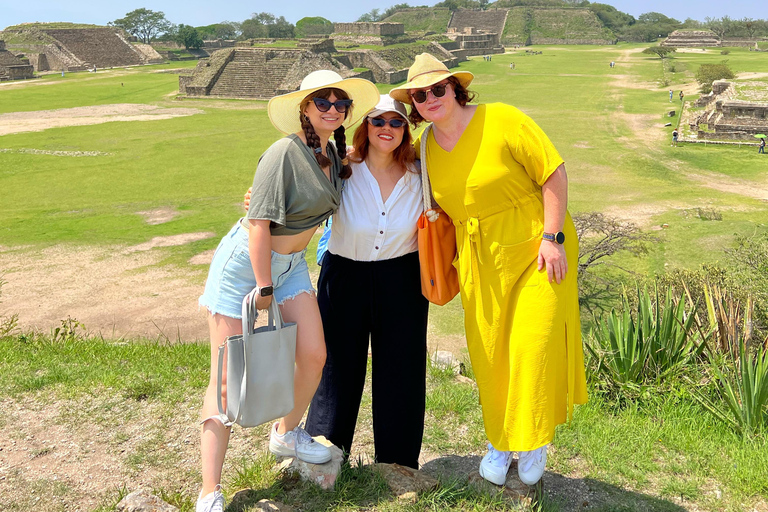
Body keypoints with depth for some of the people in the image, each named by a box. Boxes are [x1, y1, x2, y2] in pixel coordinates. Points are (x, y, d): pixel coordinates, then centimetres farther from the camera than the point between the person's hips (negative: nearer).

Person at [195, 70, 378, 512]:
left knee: (314, 355, 2)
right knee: (227, 376, -3)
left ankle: (287, 434, 32)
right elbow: (259, 224, -22)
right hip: (245, 261, -7)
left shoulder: (334, 154, 4)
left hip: (291, 263, 8)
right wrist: (264, 288, -19)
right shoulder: (285, 153, -21)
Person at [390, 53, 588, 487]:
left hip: (537, 250, -4)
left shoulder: (501, 120, -12)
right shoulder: (426, 146, 5)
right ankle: (500, 441, 30)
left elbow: (554, 173, -13)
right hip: (479, 260, 5)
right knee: (488, 351, 7)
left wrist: (553, 237, -18)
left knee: (533, 346, -5)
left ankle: (533, 442, 20)